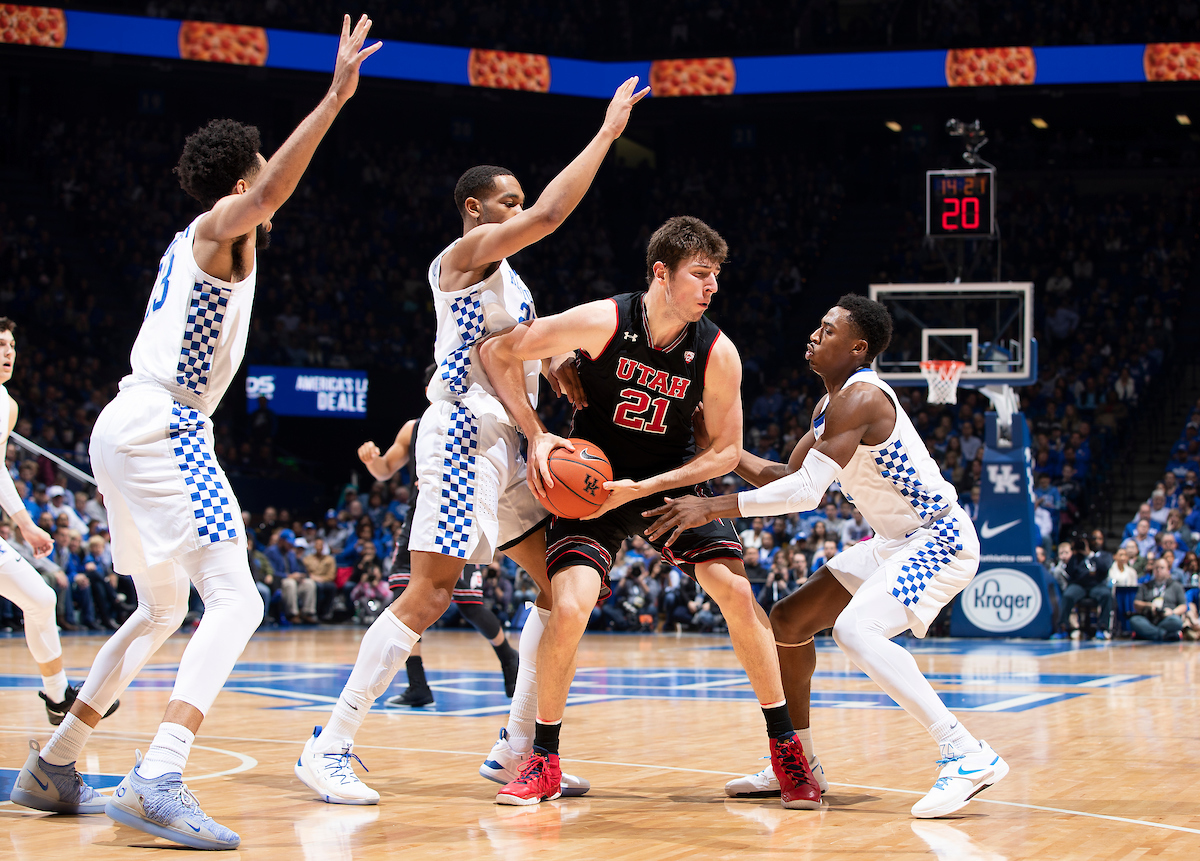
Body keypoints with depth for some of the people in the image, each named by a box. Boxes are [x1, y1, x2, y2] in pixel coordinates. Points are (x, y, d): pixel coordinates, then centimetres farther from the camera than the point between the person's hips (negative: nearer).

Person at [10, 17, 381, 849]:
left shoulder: (198, 241, 22)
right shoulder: (220, 228, -4)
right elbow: (266, 196, -27)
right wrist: (334, 98, -33)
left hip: (127, 429, 10)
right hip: (162, 428, -10)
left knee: (163, 608, 22)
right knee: (235, 599, -19)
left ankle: (53, 766, 23)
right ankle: (158, 782, -35)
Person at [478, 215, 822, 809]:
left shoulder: (718, 353, -15)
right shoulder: (603, 322, -22)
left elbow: (725, 450, -6)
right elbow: (496, 353, -13)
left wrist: (642, 489, -18)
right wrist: (537, 436, -21)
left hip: (674, 480, 2)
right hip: (590, 482, -2)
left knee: (736, 591, -14)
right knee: (569, 608, -21)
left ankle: (786, 747, 3)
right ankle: (543, 763, -2)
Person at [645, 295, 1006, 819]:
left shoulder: (859, 398, -22)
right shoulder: (830, 404, 10)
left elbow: (804, 492, -29)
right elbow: (785, 479, 16)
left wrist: (711, 508, -29)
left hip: (940, 538, -11)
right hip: (896, 541, 11)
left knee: (856, 630, -31)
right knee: (788, 620, 10)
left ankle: (967, 756, -29)